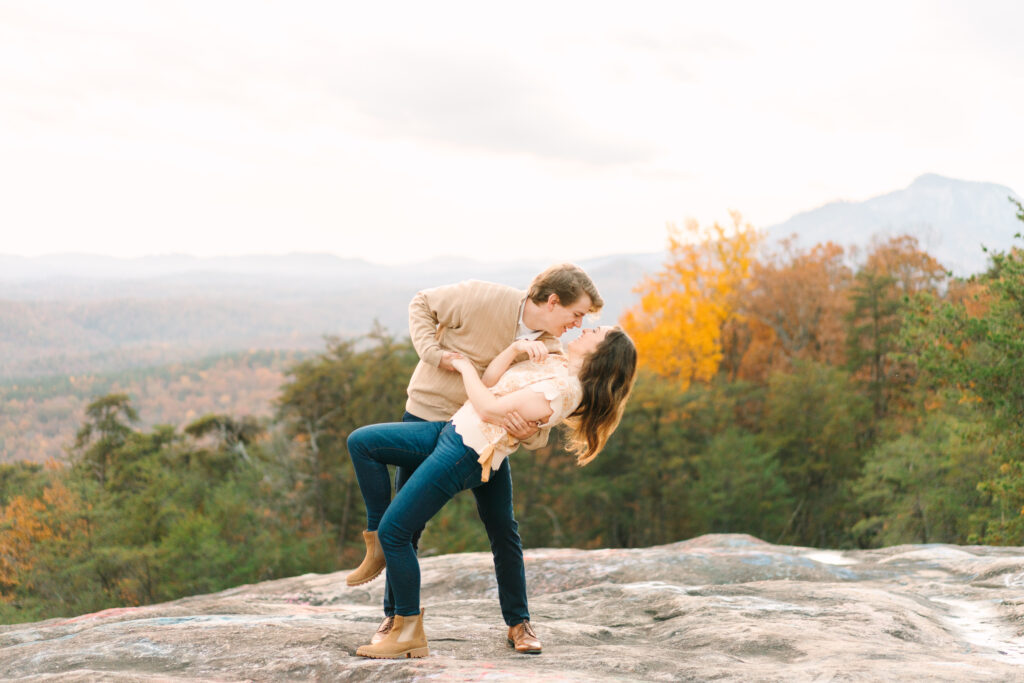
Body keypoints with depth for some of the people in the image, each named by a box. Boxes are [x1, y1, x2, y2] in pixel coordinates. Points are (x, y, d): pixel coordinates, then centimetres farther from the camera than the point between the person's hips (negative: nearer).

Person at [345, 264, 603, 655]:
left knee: (503, 528, -1)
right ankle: (395, 616, 18)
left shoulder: (549, 351, -9)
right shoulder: (484, 299, -23)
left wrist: (528, 433, -36)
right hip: (428, 414, -3)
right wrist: (435, 354, -22)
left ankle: (518, 622, 11)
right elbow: (422, 305, -9)